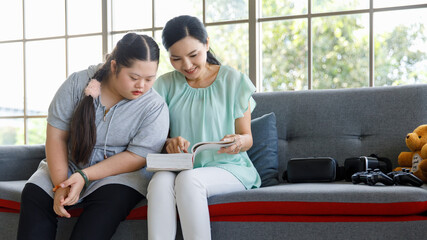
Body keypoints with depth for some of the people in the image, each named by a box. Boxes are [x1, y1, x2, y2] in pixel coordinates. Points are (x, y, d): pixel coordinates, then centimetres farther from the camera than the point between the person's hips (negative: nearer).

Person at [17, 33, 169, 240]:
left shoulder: (155, 108, -11)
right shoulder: (78, 83, -6)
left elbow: (136, 157, -14)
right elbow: (56, 136, -6)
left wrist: (84, 176, -23)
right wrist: (60, 185, -18)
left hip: (119, 173, -2)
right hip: (68, 166, 3)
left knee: (113, 198, -35)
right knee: (34, 194, -23)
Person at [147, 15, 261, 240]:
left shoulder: (234, 81, 4)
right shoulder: (165, 85, 10)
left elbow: (247, 138, 6)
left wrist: (239, 142, -19)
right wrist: (168, 143, -18)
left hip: (228, 168, -2)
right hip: (179, 168, 2)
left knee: (188, 179, -36)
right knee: (161, 180, -34)